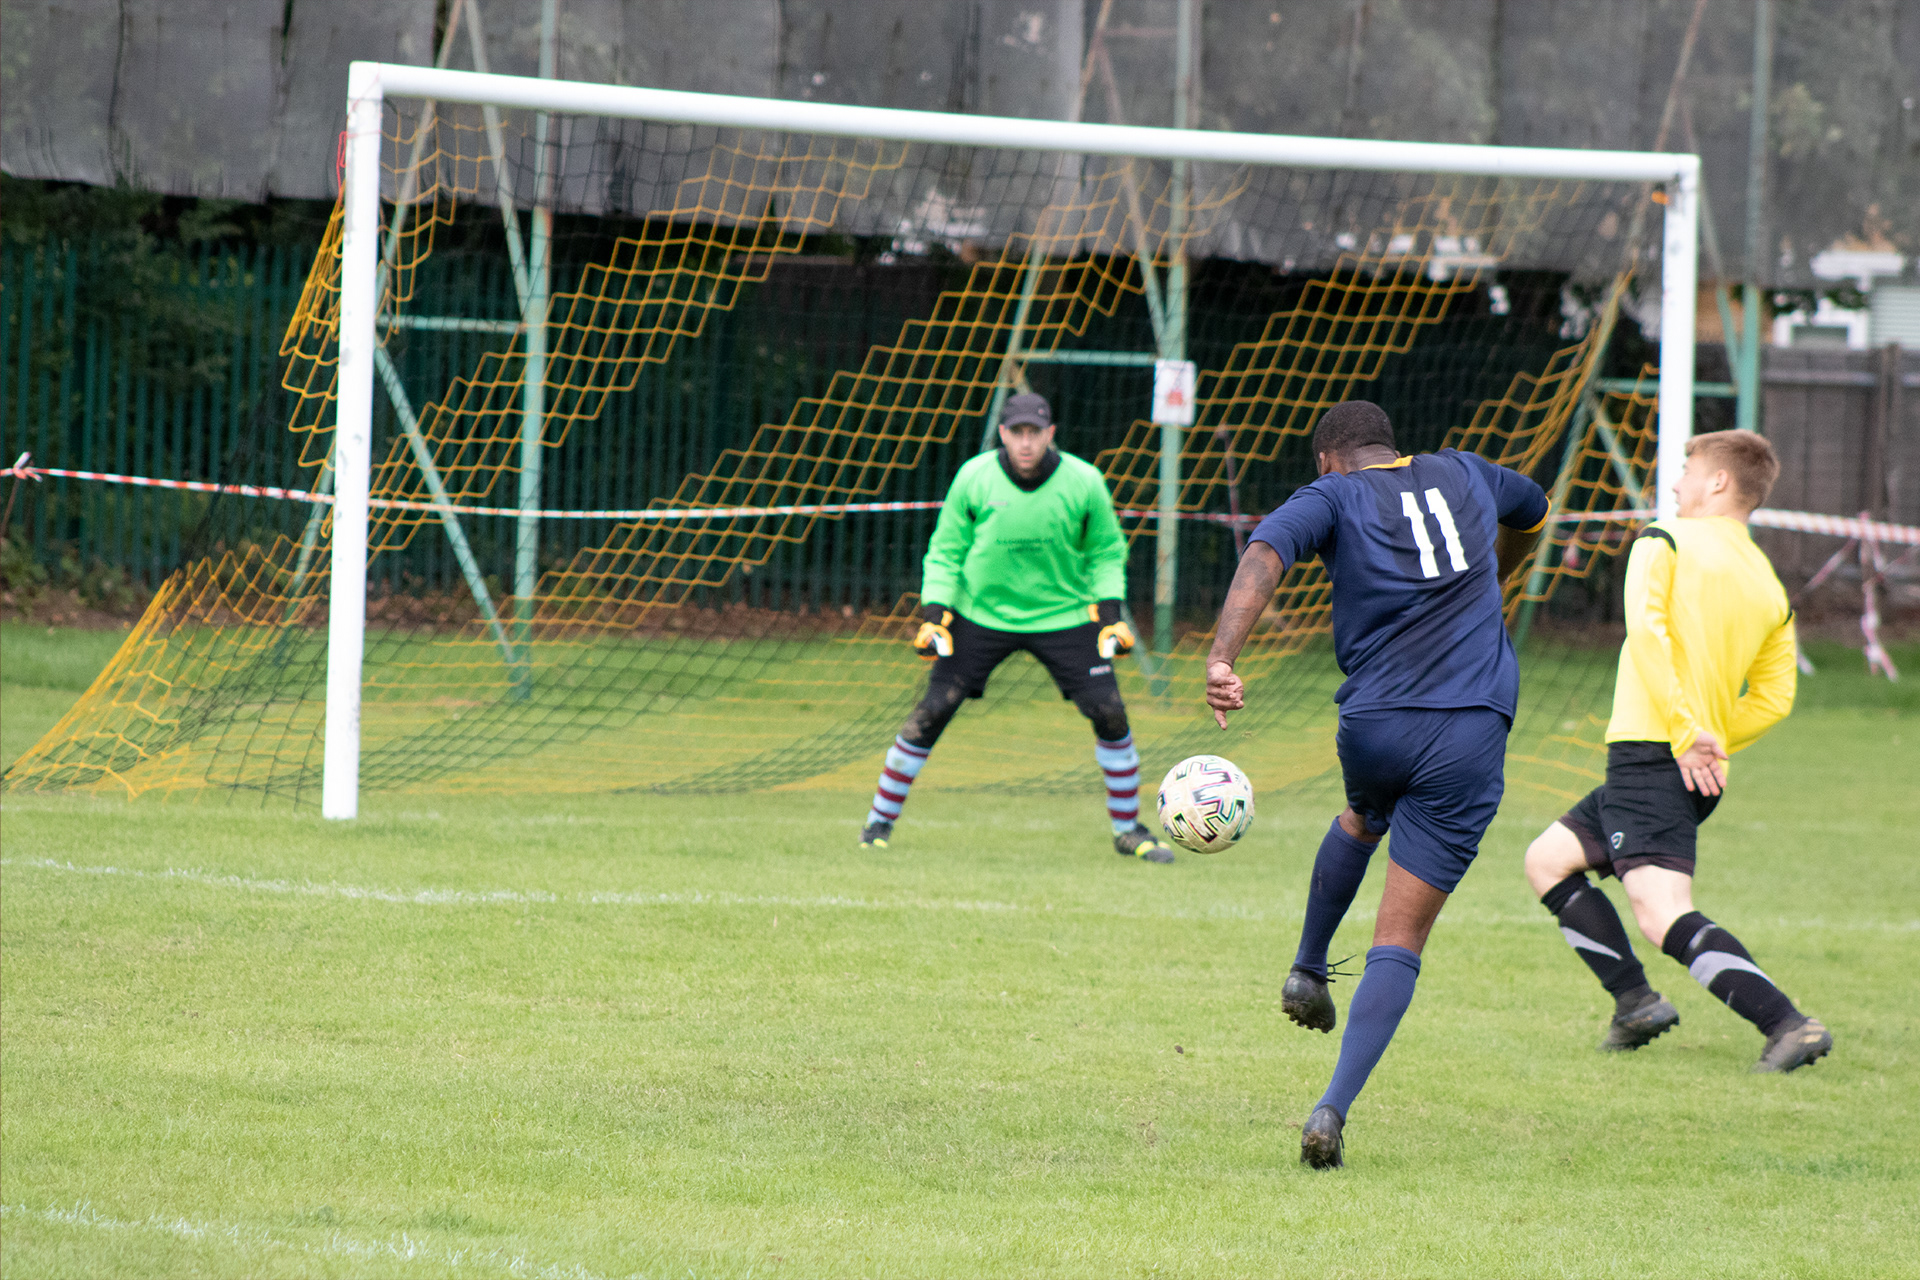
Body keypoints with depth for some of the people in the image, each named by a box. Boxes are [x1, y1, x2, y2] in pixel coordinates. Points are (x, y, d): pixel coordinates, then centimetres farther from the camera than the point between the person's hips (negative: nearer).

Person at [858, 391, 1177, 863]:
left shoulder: (1084, 482, -10)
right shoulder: (974, 478, -10)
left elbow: (1106, 552, 4)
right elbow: (946, 551, 0)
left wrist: (1110, 612, -7)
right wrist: (934, 614, -10)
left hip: (1064, 616, 1)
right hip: (982, 612, -1)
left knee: (1109, 713, -8)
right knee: (932, 712, -8)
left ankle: (1128, 828, 10)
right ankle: (879, 822, 6)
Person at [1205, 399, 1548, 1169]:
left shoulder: (1334, 496, 5)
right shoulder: (1462, 476, 17)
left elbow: (1264, 555, -17)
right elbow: (1532, 514, 40)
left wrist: (1221, 659, -28)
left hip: (1375, 723, -1)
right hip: (1473, 731, 1)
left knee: (1361, 817, 39)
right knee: (1399, 944, 0)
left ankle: (1308, 972, 41)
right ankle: (1335, 1106, -13)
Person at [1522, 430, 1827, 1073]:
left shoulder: (1664, 542, -1)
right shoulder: (1771, 588, 16)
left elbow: (1647, 629, -18)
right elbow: (1774, 699, 11)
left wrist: (1686, 733, -21)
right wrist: (1713, 745, 16)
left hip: (1649, 753, -8)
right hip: (1705, 773, 8)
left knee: (1665, 914, -20)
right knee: (1548, 860, 21)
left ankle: (1787, 1023, -33)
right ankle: (1634, 1002, 11)